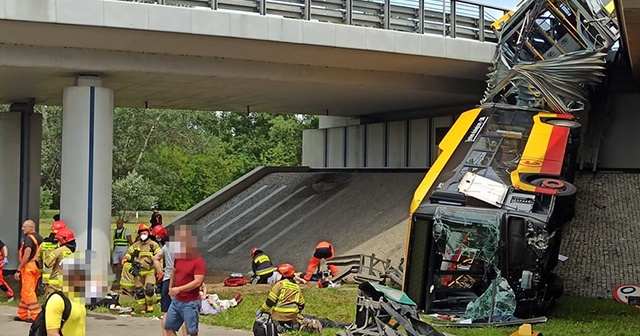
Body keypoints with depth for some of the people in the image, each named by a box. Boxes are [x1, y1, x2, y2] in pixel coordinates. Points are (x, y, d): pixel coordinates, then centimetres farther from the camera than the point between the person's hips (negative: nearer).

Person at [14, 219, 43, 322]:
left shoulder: (28, 238, -13)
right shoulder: (40, 238, 14)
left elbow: (26, 256, -21)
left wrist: (18, 270, -19)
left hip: (29, 266, -9)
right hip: (37, 267, 9)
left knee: (28, 292, -5)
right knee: (25, 292, 15)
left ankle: (35, 315, -8)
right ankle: (22, 315, 20)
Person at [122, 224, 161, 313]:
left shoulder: (153, 245, 3)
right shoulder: (136, 245, 13)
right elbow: (129, 253, 24)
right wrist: (125, 259, 2)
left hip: (150, 271, -4)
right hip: (138, 272, 4)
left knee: (149, 289, -21)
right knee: (139, 291, 2)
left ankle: (150, 305, 2)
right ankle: (142, 309, 14)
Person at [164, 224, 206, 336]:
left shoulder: (199, 261, -16)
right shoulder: (178, 257, 7)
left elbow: (197, 282, -25)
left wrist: (179, 289, -29)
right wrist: (170, 288, 20)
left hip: (190, 303, -8)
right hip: (176, 300, 8)